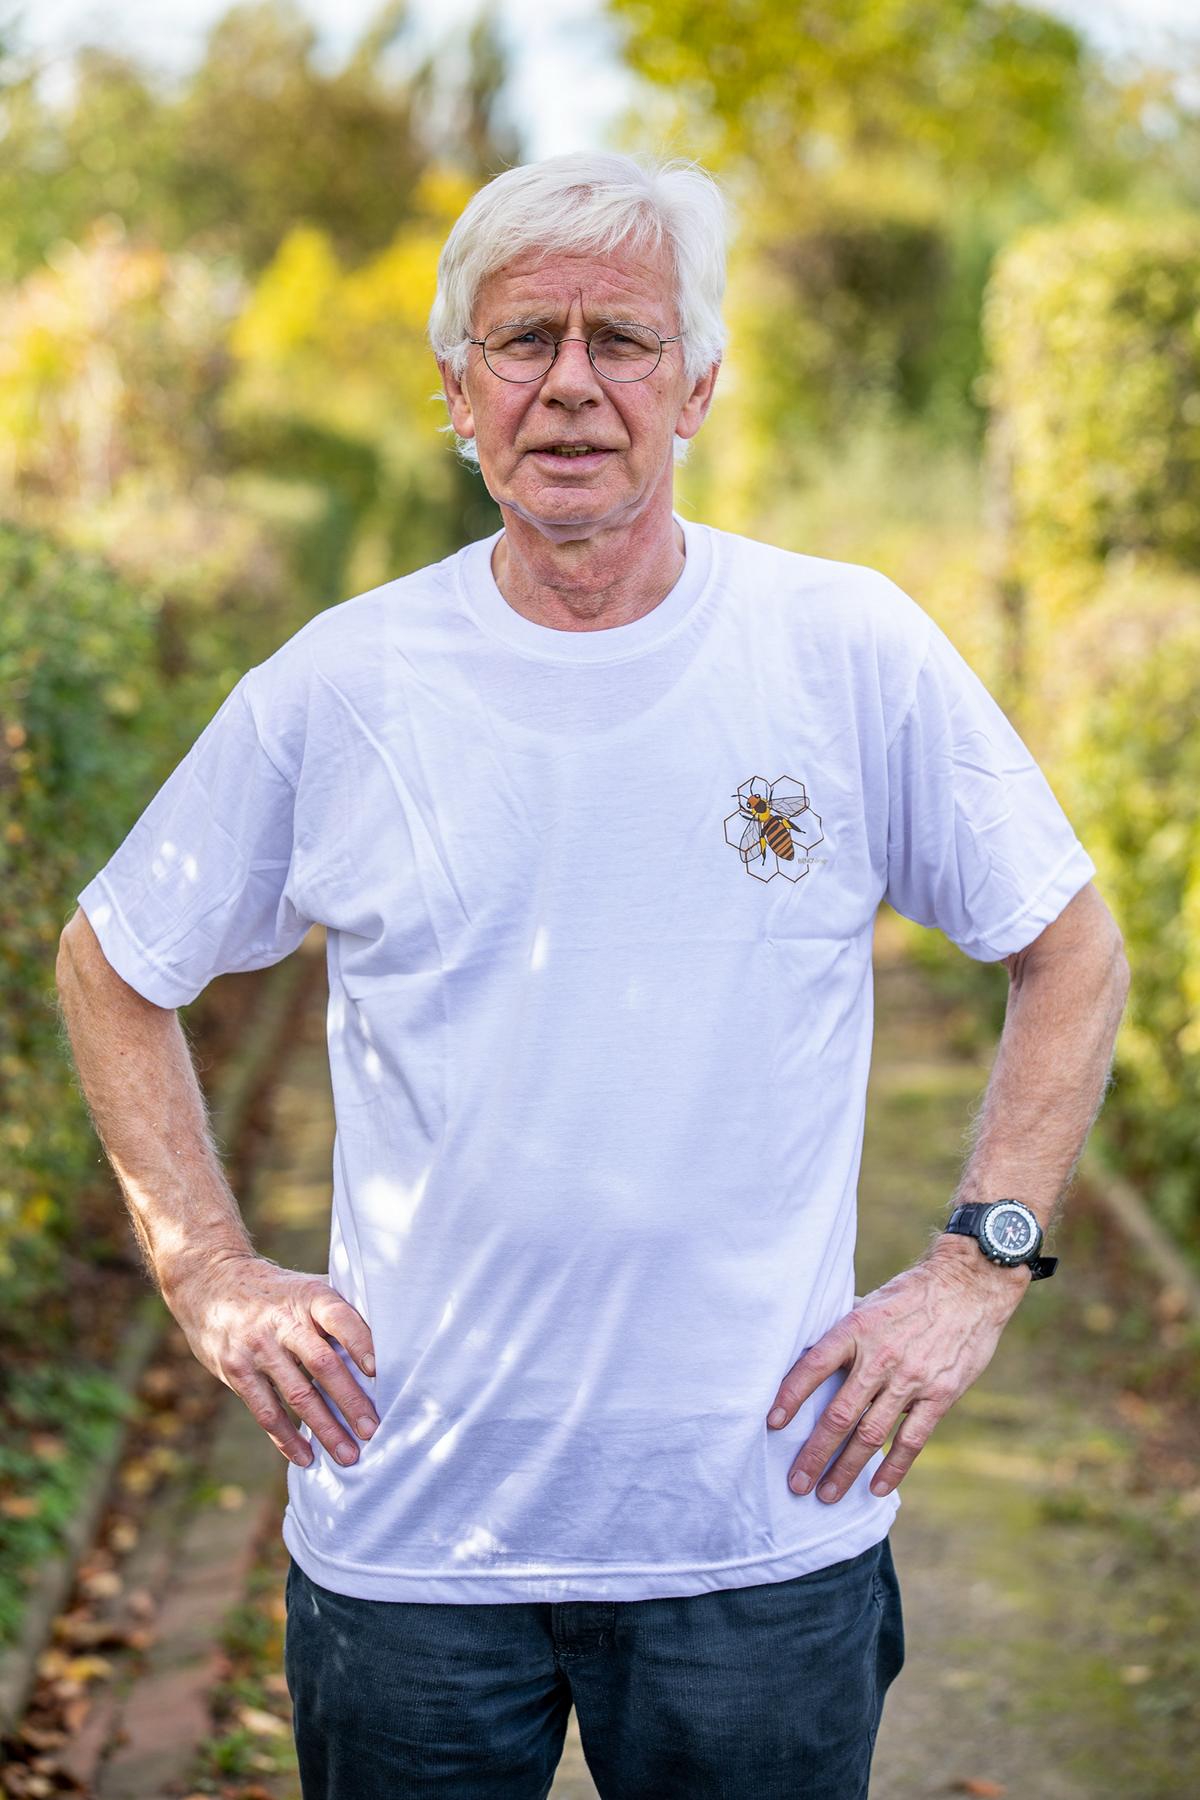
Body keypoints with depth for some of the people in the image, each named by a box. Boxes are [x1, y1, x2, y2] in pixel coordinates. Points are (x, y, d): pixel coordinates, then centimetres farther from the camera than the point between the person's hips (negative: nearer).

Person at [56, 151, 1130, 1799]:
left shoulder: (852, 649, -4)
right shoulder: (339, 685, -3)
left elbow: (1070, 954, 6)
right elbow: (109, 970, 10)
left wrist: (977, 1269, -2)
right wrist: (212, 1274, 1)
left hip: (766, 1531, 0)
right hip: (406, 1526, 1)